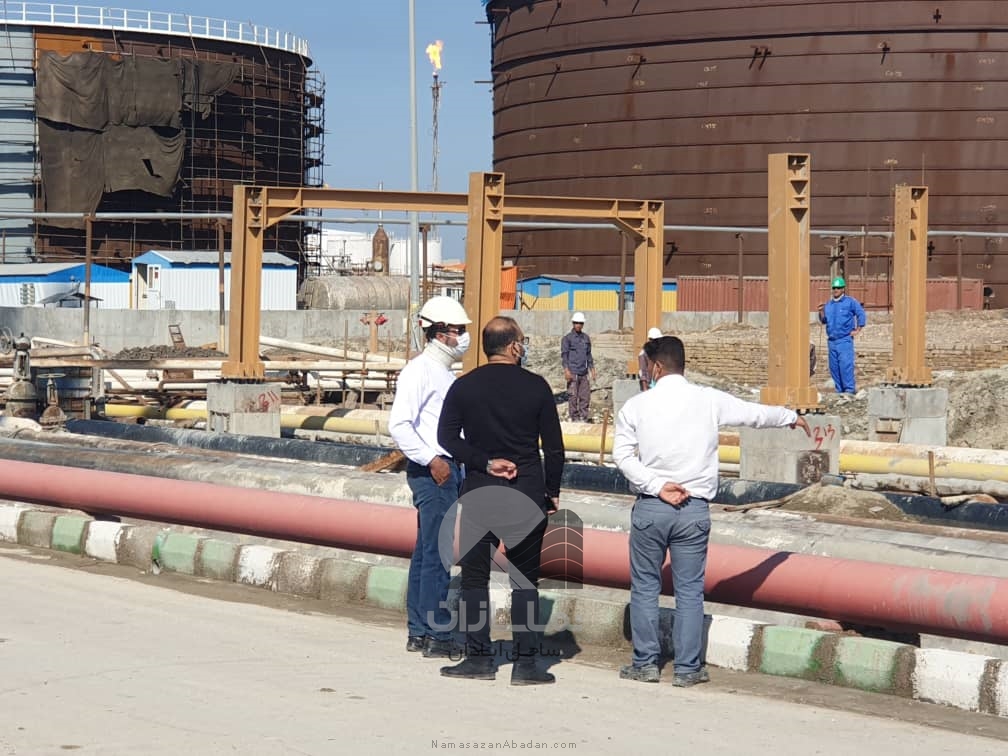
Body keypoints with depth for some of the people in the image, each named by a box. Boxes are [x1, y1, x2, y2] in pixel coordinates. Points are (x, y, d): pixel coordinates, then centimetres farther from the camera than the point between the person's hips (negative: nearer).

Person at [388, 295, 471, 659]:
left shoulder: (445, 373, 19)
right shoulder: (420, 370, -11)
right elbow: (399, 424, -19)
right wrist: (432, 460, -20)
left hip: (448, 469, 10)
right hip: (431, 470, -10)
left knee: (426, 552, 13)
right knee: (437, 554, -9)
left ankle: (418, 632, 18)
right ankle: (437, 636, -8)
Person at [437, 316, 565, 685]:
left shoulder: (464, 387, 1)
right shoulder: (536, 387, -3)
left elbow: (447, 438, -4)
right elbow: (554, 446, -1)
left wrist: (485, 463, -4)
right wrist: (552, 492, 9)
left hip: (479, 493, 1)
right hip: (527, 495, -1)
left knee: (474, 576, 8)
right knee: (525, 579, 4)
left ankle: (479, 658, 7)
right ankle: (526, 662, 3)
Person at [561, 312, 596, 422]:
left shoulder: (586, 338, 14)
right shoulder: (567, 338, -1)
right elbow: (564, 354, -5)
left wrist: (592, 369, 17)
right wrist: (566, 370, -15)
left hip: (583, 372, 5)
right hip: (573, 372, -5)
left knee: (585, 395, 3)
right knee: (573, 396, -3)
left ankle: (584, 416, 9)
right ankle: (575, 418, 2)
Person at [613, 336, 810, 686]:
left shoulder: (637, 405, -2)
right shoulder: (709, 401, 0)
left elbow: (623, 454, -6)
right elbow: (755, 413, 12)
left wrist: (657, 487, -9)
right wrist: (792, 417, 29)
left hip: (649, 508, 0)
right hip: (694, 509, 0)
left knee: (645, 586, 11)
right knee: (690, 590, 7)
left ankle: (645, 663, 14)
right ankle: (688, 668, 11)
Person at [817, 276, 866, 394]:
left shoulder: (850, 302, 0)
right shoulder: (829, 304, 17)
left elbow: (861, 313, -3)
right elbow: (824, 320, 18)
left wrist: (857, 329, -5)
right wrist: (821, 312, -2)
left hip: (845, 340, -6)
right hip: (832, 340, 6)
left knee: (845, 364, -15)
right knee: (834, 367, 5)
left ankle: (850, 389, -14)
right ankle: (840, 389, 11)